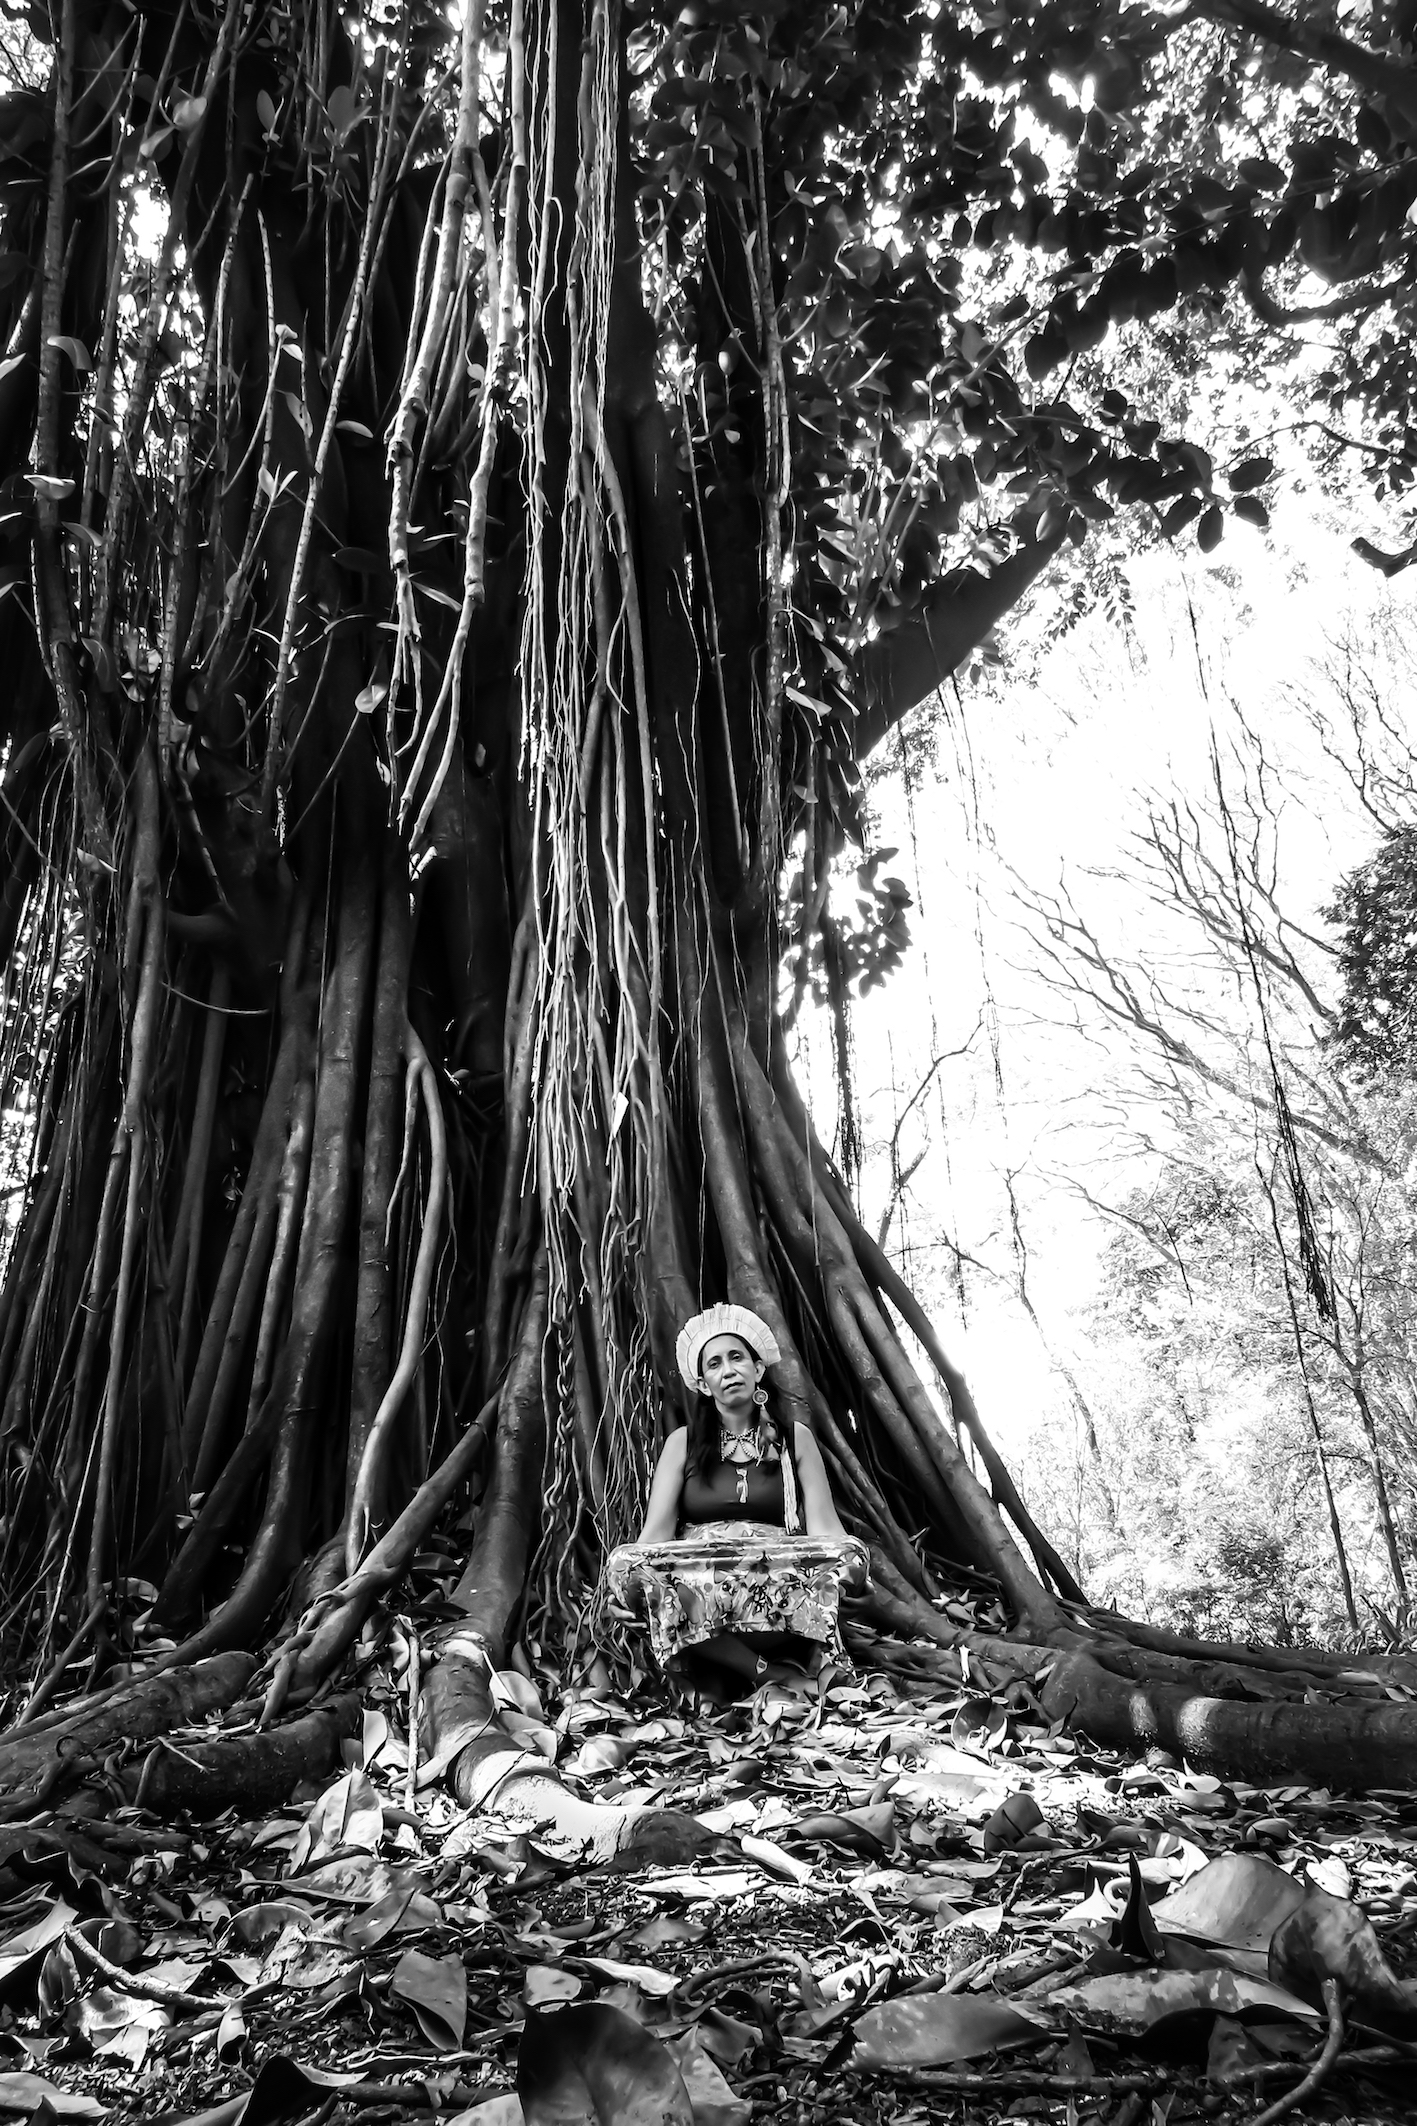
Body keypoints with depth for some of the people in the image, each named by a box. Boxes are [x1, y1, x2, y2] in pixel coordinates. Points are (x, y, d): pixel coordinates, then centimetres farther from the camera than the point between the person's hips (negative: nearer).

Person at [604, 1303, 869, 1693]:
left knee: (849, 1552, -31)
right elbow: (656, 1530, 4)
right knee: (625, 1563, -32)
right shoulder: (683, 1442, 16)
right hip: (695, 1578, 1)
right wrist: (635, 1576, -20)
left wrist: (848, 1563, -20)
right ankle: (773, 1671, -28)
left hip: (781, 1591, 0)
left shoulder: (795, 1439, 16)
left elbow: (824, 1525, 5)